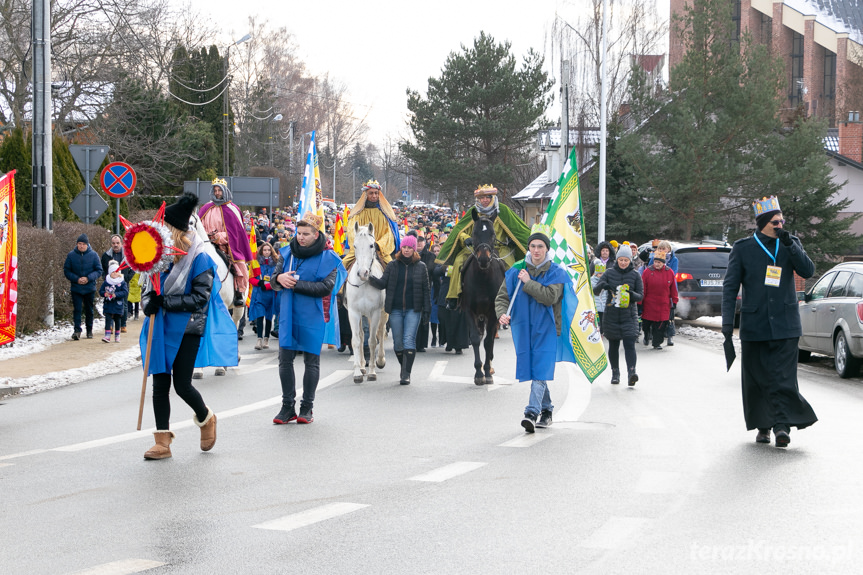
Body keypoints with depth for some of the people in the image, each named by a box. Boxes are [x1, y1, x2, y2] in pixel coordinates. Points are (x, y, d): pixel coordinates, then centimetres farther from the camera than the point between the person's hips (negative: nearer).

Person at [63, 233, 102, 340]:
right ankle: (77, 330, -11)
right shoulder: (71, 255, -3)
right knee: (77, 309, -9)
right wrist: (76, 279, -14)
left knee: (89, 310, 11)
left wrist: (88, 278, -16)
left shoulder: (93, 255, -4)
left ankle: (89, 331, 23)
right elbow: (66, 271, 1)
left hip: (90, 288, 1)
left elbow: (99, 271, -1)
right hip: (76, 288, -1)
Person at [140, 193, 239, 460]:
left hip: (187, 330, -6)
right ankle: (163, 442, 7)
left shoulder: (199, 259, -13)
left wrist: (165, 302, -20)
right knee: (160, 383, 2)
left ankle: (206, 418, 27)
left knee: (181, 385, -5)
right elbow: (149, 288, 14)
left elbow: (199, 298, -16)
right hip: (162, 328, 6)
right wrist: (149, 303, -9)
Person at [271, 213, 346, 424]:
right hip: (288, 316, 4)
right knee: (285, 360, 3)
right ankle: (288, 406, 11)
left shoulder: (328, 258, -6)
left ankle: (307, 407, 14)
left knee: (311, 361, 5)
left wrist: (296, 284, -20)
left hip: (313, 318, -4)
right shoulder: (287, 253, 8)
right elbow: (273, 281, 11)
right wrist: (279, 278, -14)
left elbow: (326, 287, -16)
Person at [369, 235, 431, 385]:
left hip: (413, 310, -2)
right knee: (398, 342, 5)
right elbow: (382, 284, 0)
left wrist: (426, 310, 0)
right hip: (395, 309, 2)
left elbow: (426, 290, 5)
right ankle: (404, 367, 24)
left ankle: (406, 374, -14)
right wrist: (371, 279, -20)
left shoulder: (421, 267, 4)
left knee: (409, 340, -11)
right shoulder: (392, 265, 7)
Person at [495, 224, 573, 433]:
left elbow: (550, 297, -16)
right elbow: (502, 297, 5)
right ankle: (546, 410, 25)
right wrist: (502, 313, -14)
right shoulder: (516, 272, 7)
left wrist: (528, 283, -13)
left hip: (546, 329, -4)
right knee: (532, 371, 10)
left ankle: (532, 412, -22)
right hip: (523, 328, 4)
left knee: (540, 371, -14)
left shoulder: (556, 273, -2)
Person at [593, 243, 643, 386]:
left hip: (629, 316, -1)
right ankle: (615, 373, 21)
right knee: (613, 345, 9)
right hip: (611, 315, 2)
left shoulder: (635, 275, 3)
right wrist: (601, 285, -24)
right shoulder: (609, 273, 4)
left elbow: (640, 295, 4)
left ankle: (631, 371, -24)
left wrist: (632, 294, -18)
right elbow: (595, 291, -1)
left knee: (629, 343, -15)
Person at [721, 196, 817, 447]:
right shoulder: (742, 248, 2)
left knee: (784, 376, -9)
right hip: (754, 324, 0)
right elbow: (730, 286, 3)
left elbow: (808, 271, -4)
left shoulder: (791, 243, 7)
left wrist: (790, 245, -15)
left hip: (785, 323, 0)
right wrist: (727, 321, -4)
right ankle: (763, 426, 18)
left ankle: (782, 424, -10)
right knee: (757, 378, 6)